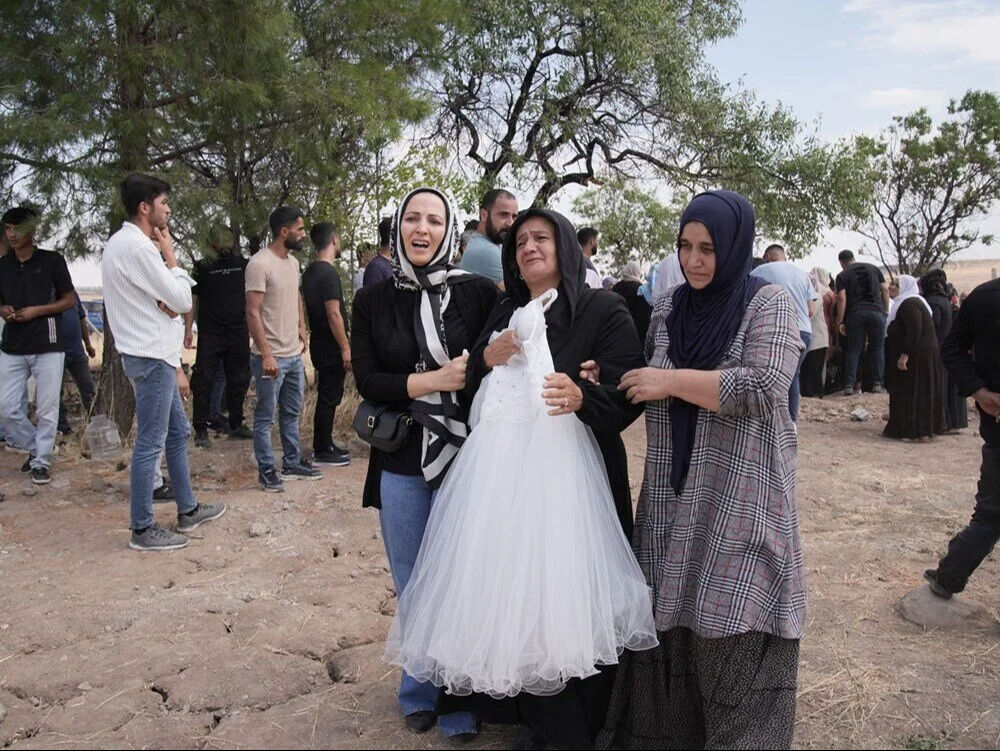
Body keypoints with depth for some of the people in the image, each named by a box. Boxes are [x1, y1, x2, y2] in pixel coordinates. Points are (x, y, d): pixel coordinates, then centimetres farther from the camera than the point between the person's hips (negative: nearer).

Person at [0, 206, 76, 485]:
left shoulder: (52, 260, -2)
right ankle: (35, 448, 25)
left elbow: (69, 300, 1)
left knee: (46, 409, 0)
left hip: (47, 346, -4)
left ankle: (42, 462, 13)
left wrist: (37, 310, -12)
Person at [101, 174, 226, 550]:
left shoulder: (122, 242, 14)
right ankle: (143, 529, 7)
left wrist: (165, 303, -8)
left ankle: (188, 510, 29)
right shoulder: (137, 247, -18)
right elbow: (183, 300, -15)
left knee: (178, 432, 18)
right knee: (150, 443, -3)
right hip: (151, 357, -11)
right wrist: (170, 256, -3)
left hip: (152, 354, 11)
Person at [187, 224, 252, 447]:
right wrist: (188, 330, -2)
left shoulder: (243, 264, 9)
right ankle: (201, 430, 1)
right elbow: (193, 300, 5)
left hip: (239, 334, 3)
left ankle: (235, 425, 21)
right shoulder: (202, 267, 4)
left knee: (239, 381, 8)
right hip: (210, 334, -2)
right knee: (203, 381, -5)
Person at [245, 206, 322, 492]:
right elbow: (253, 313, -19)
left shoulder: (293, 262, 10)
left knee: (291, 414, 18)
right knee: (265, 418, 4)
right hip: (271, 357, -9)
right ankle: (266, 471, 15)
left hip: (294, 354, 9)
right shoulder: (260, 263, -16)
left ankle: (292, 463, 31)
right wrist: (266, 355, -21)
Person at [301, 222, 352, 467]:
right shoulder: (328, 273, -18)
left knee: (328, 396, 16)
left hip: (319, 343, 10)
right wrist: (346, 348, -18)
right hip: (330, 346, -10)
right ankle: (322, 451, 5)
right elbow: (334, 314, -21)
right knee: (329, 398, -2)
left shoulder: (310, 272, 12)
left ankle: (325, 444, 25)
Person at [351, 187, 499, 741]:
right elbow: (367, 381, -5)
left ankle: (459, 706, 27)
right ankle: (419, 693, 37)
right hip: (400, 465, 2)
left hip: (464, 460, -2)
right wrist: (434, 379, -14)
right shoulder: (373, 301, 2)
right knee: (411, 589, 16)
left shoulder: (479, 292, -4)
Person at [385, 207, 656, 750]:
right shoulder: (505, 312, 19)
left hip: (565, 469, -5)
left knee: (564, 590, -3)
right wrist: (487, 358, 0)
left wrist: (583, 398, -28)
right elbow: (472, 390, 20)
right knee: (511, 587, 6)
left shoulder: (604, 310, 0)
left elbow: (629, 394, -9)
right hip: (501, 468, 5)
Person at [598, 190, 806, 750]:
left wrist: (672, 380, -13)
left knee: (734, 636, 0)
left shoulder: (769, 304, -4)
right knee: (669, 624, 9)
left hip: (741, 500, -4)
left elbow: (762, 388, -19)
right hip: (672, 500, 5)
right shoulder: (668, 311, 11)